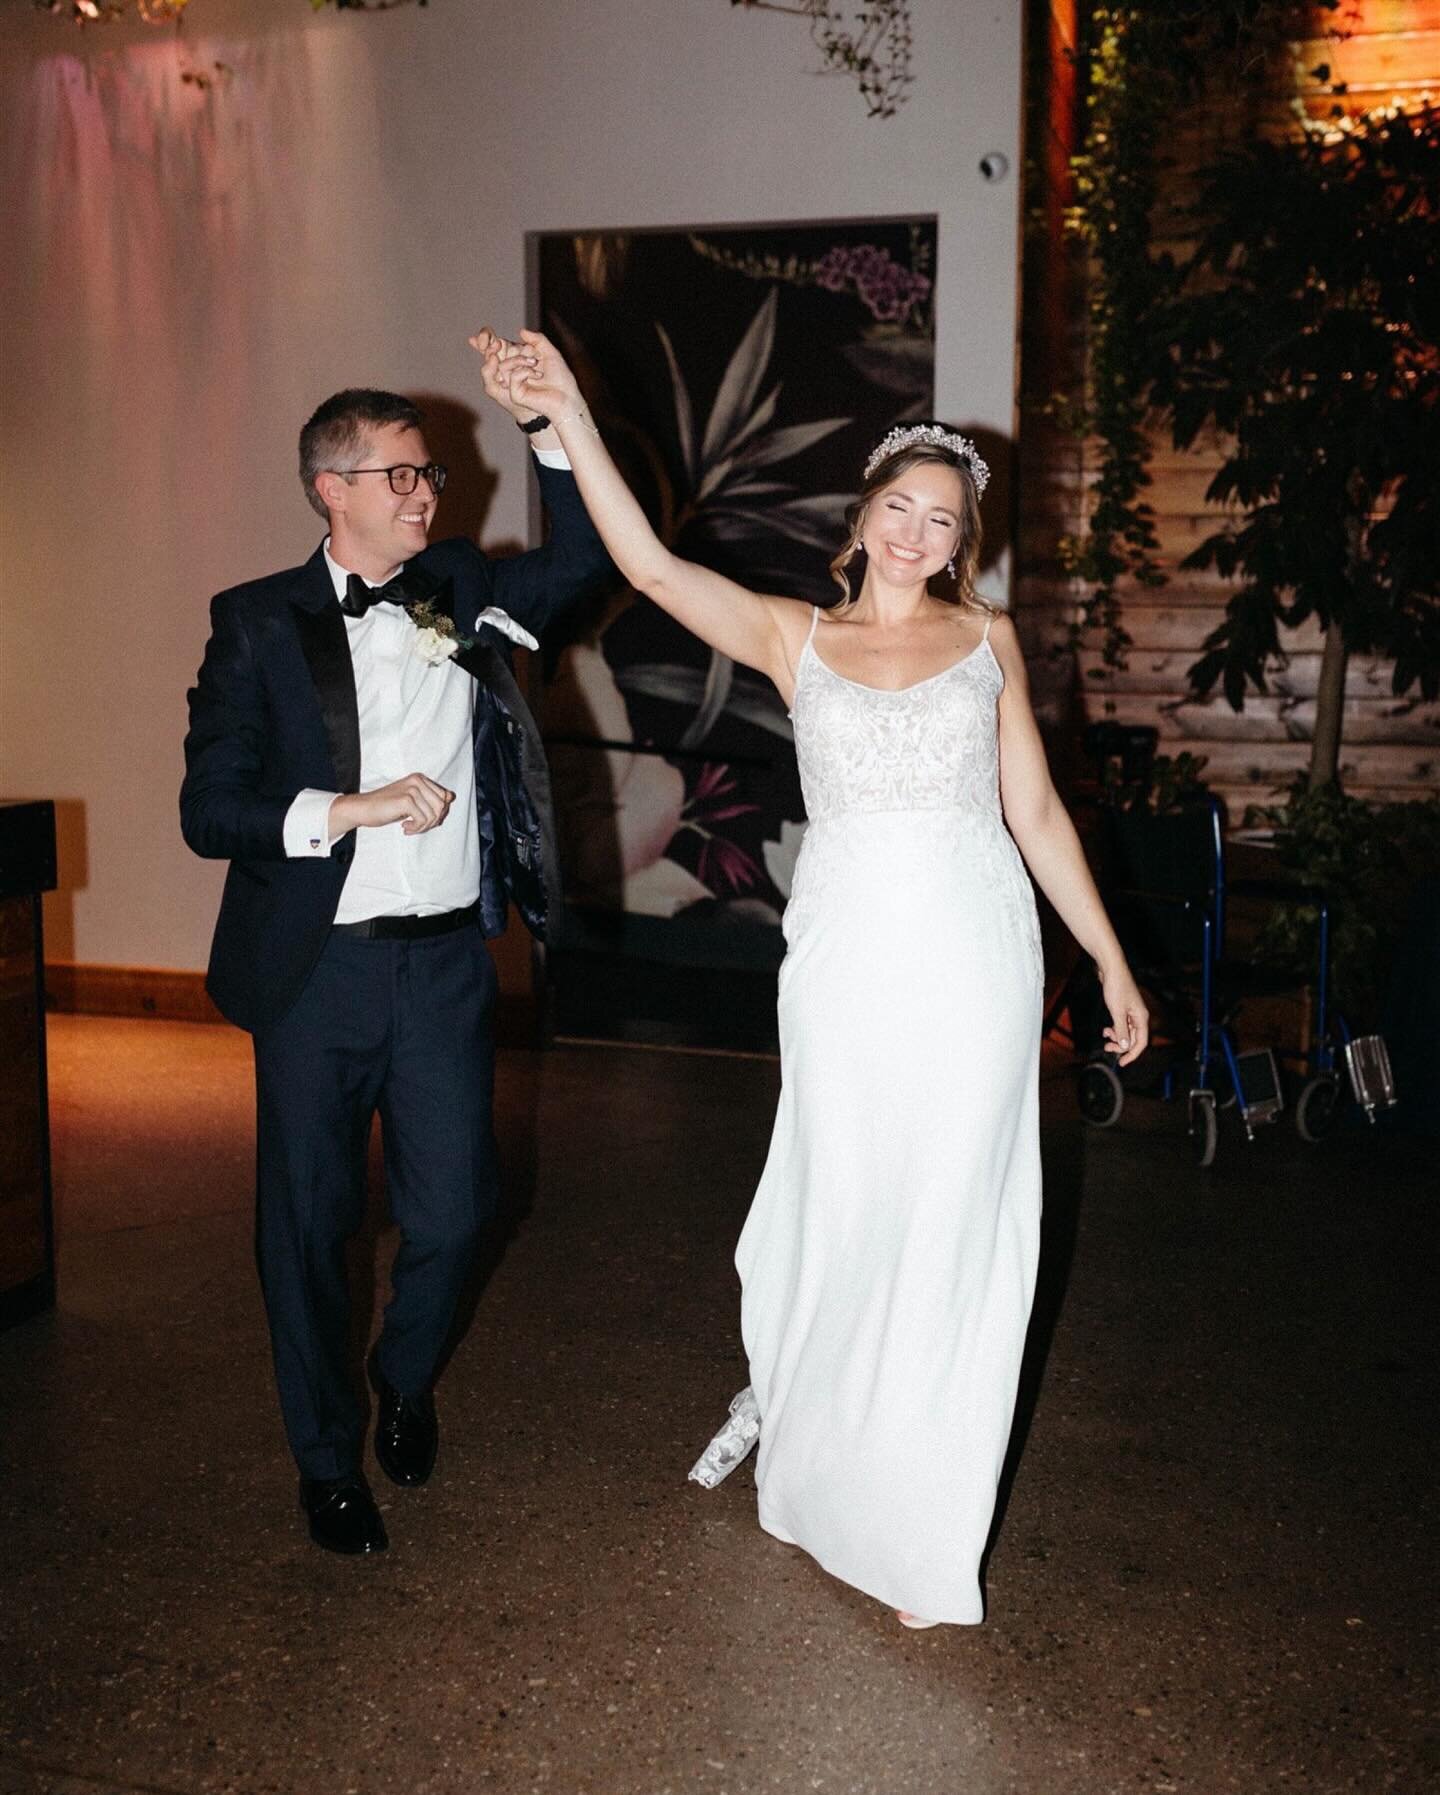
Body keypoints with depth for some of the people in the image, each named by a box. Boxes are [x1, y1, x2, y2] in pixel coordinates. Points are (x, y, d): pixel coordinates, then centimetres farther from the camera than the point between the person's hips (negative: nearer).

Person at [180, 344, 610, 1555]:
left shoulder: (464, 593, 7)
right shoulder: (259, 624, -3)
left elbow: (583, 559, 5)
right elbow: (210, 810, -7)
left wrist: (545, 421, -5)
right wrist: (353, 809, -18)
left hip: (448, 963, 3)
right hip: (319, 971, -2)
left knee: (453, 1209, 8)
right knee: (310, 1223, 9)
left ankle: (406, 1379, 41)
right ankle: (328, 1457, 31)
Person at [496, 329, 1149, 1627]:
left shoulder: (988, 638, 10)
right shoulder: (795, 638, 7)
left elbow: (1036, 811, 10)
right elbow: (647, 563, -5)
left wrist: (1112, 962, 9)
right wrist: (570, 414, -13)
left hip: (973, 955, 1)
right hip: (846, 952, 0)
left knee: (950, 1227, 6)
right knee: (837, 1206, 7)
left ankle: (919, 1530, 21)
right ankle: (781, 1401, 40)